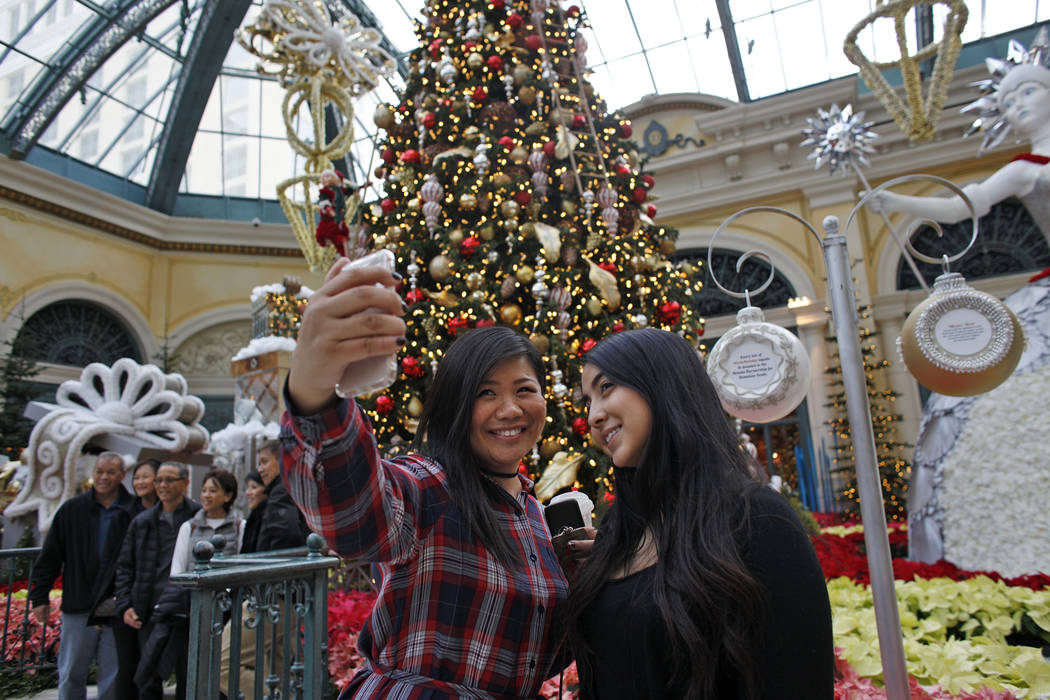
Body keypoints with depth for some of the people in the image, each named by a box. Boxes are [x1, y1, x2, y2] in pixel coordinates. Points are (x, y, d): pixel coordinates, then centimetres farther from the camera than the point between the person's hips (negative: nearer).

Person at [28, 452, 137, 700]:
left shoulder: (133, 512, -2)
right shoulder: (72, 510, 4)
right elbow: (49, 557, 9)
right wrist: (39, 596, 5)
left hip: (117, 611, -2)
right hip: (78, 606, 2)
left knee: (114, 675, 6)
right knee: (71, 673, 10)